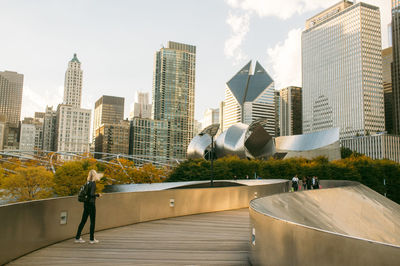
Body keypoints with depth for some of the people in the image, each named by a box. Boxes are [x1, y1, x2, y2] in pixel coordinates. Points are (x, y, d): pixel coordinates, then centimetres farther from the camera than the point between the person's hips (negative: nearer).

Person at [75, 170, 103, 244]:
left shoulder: (88, 183, 8)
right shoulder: (93, 183, -15)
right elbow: (91, 194, -24)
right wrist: (98, 195, -6)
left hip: (86, 203, 8)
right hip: (91, 204, -8)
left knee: (83, 221, 12)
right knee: (92, 222, 1)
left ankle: (77, 238, 16)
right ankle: (92, 239, 7)